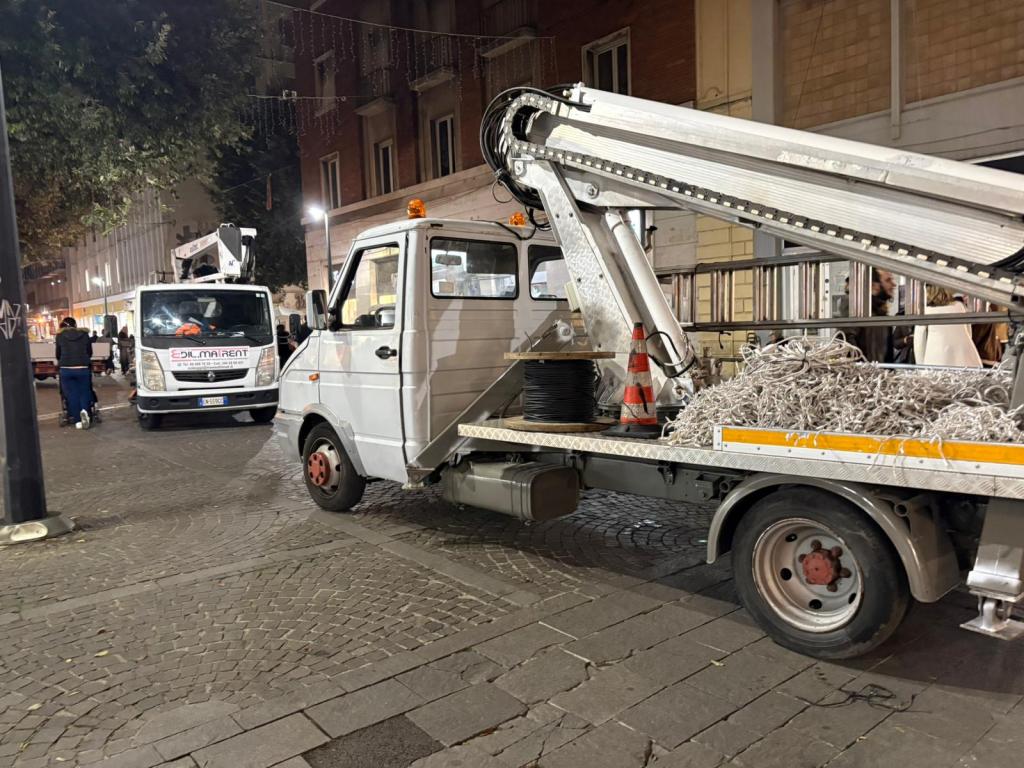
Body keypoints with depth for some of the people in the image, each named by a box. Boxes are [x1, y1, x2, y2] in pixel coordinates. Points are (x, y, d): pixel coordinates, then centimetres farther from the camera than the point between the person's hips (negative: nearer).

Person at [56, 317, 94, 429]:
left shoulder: (60, 336, 7)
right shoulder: (84, 334, 8)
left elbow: (58, 354, 15)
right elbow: (90, 352, 16)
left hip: (66, 369, 0)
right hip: (83, 369, 0)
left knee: (71, 394, 6)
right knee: (84, 392, 12)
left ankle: (77, 421, 7)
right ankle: (84, 410, -16)